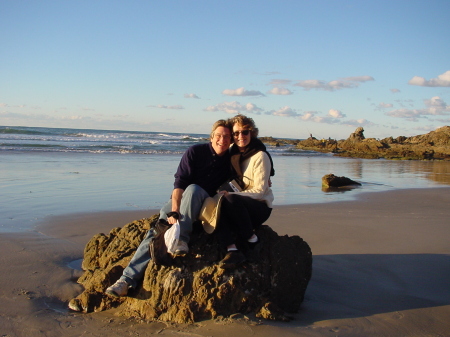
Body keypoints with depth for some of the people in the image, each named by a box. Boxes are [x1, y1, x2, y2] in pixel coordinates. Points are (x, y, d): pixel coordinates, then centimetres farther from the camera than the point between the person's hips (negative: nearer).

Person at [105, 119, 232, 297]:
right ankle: (128, 279, -26)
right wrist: (174, 211, -26)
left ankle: (181, 240, -38)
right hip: (180, 200, 0)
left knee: (193, 189, -33)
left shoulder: (231, 159, 0)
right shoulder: (195, 151, -7)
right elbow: (179, 182, -15)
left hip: (206, 202, 0)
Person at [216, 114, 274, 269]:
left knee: (231, 200, -35)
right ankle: (232, 250, -38)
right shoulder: (233, 153, 8)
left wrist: (230, 194, -23)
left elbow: (260, 191, -15)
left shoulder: (260, 156, -11)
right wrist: (226, 193, -6)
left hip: (261, 206, -5)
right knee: (216, 205, -27)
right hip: (241, 204, 5)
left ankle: (251, 237, -15)